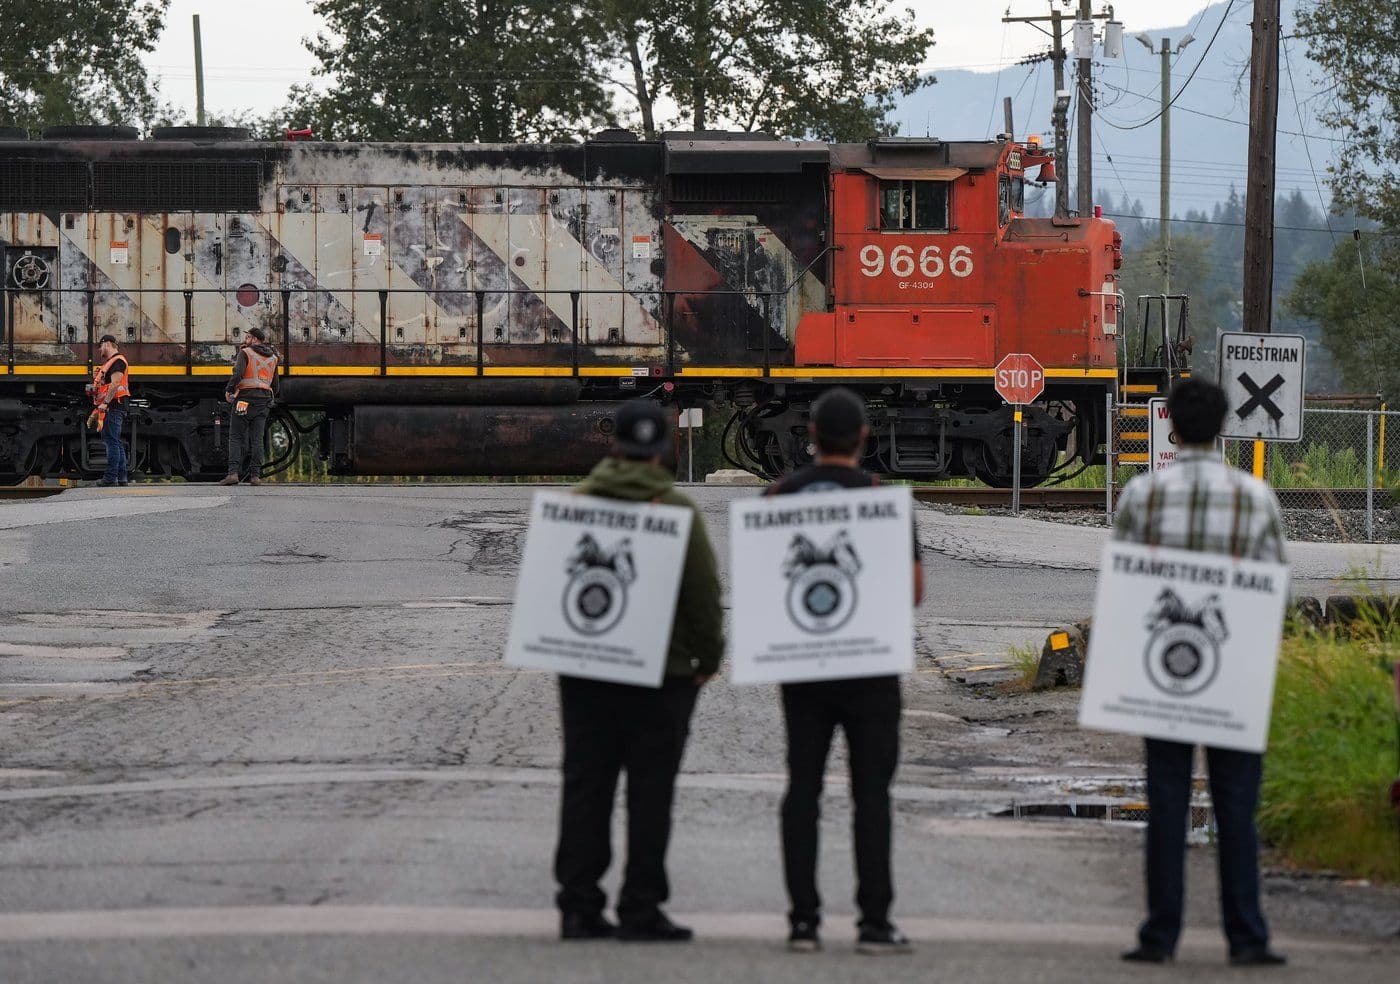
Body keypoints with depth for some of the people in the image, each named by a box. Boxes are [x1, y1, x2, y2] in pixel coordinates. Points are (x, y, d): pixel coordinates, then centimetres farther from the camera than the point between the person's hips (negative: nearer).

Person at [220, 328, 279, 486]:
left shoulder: (245, 353, -2)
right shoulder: (272, 358, 16)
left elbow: (238, 373, -17)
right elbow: (275, 385, 18)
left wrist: (228, 390, -5)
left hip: (245, 398, -5)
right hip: (264, 400, 5)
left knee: (236, 437, -4)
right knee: (257, 438, 5)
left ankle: (233, 472, -17)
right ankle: (255, 475, -3)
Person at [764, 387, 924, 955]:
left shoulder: (781, 496, 1)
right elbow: (913, 589, -7)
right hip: (868, 666, -3)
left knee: (802, 788, 5)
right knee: (871, 792, 1)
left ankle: (803, 919, 2)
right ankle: (874, 922, -2)